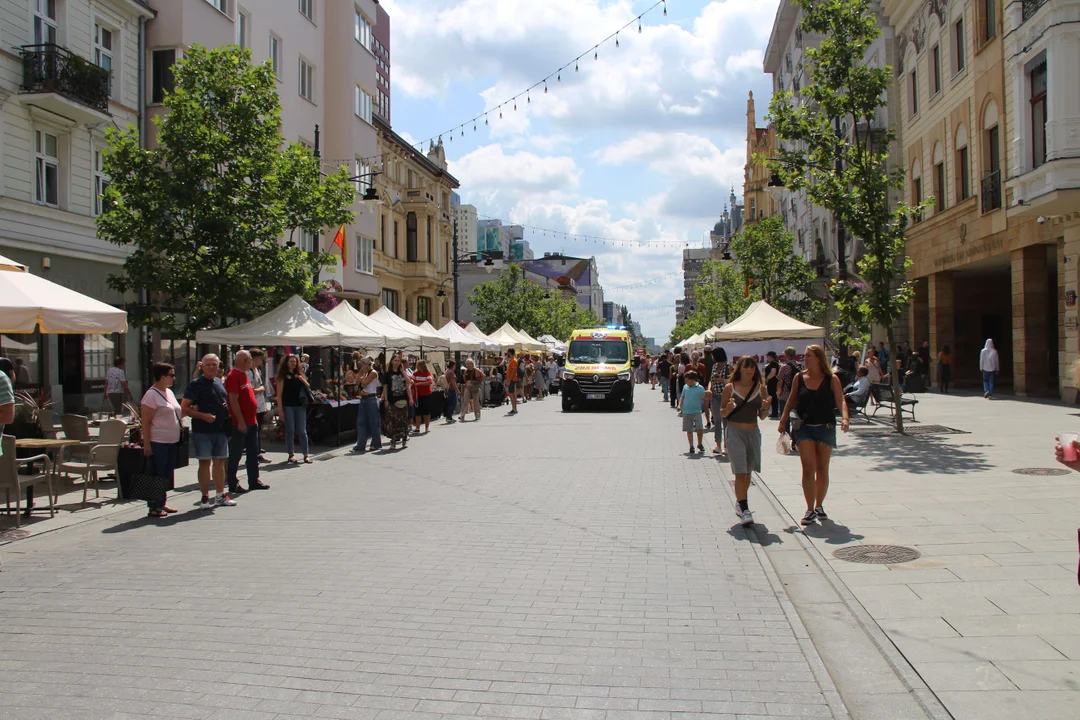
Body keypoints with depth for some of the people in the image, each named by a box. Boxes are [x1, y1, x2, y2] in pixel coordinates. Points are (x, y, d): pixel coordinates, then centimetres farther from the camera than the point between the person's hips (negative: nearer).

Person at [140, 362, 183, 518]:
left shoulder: (169, 392, 14)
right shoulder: (152, 395, -13)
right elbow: (145, 421, -16)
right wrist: (146, 444, -19)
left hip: (171, 441, 9)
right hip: (157, 442, -9)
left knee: (166, 475, 14)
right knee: (156, 475, -2)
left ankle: (161, 504, 23)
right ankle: (153, 507, 5)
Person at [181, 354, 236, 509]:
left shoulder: (220, 382, 13)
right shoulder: (195, 384, -7)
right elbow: (184, 408, -10)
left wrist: (227, 427, 16)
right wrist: (202, 415, -22)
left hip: (220, 429, 6)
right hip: (202, 431, -6)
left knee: (220, 462, 11)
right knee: (205, 462, -1)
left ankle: (220, 495, 20)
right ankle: (205, 497, 8)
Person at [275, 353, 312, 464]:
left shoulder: (299, 374, 14)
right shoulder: (282, 376, 0)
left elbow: (308, 387, 14)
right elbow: (279, 394, -5)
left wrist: (302, 380, -5)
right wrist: (280, 409, -11)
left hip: (300, 405, 4)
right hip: (288, 406, -4)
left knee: (302, 431, 2)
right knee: (290, 430, -1)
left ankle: (305, 455, 5)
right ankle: (291, 454, 8)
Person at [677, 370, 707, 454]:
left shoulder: (700, 388, -6)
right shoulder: (685, 387, 4)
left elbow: (704, 398, 3)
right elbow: (682, 397, 16)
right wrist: (680, 405, 4)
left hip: (696, 412, -3)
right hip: (686, 412, 3)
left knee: (700, 429, -11)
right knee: (689, 430, 8)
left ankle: (700, 444, 12)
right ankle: (691, 446, 19)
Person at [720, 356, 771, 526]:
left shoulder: (760, 388, 3)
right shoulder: (730, 388, -4)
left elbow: (762, 416, 7)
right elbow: (722, 413, 2)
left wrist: (765, 408, -14)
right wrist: (728, 409, -19)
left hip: (753, 433, 4)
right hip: (735, 432, -4)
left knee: (748, 472, 14)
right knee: (740, 472, -10)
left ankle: (740, 502, 32)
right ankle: (744, 509, -10)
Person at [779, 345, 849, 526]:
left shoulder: (832, 380, -2)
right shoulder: (799, 378, 3)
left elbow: (840, 401, -7)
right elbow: (792, 400, 10)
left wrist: (845, 418, -24)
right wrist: (783, 421, 5)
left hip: (826, 428, 0)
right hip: (804, 428, 0)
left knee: (822, 470, 9)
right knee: (808, 469, -8)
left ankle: (819, 506, 25)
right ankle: (810, 510, -7)